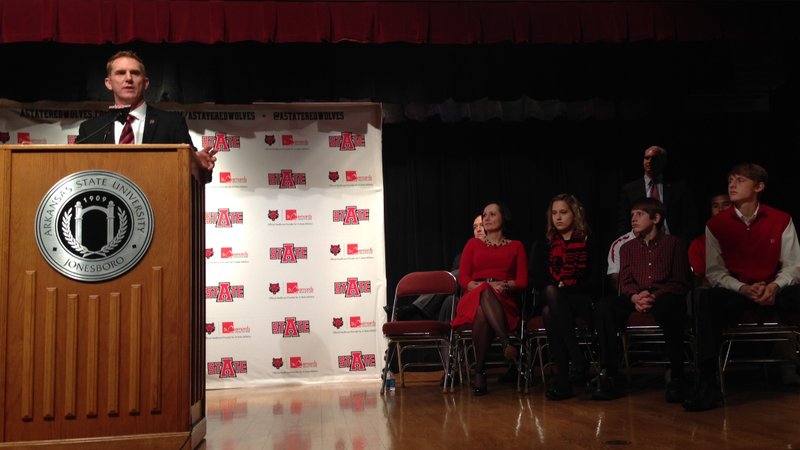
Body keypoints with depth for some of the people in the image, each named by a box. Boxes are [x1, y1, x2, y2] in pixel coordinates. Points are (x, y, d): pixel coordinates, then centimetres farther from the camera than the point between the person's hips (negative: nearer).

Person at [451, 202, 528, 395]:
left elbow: (522, 281, 9)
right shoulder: (473, 244, 22)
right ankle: (506, 342, -50)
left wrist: (503, 285, -13)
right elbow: (463, 279, 9)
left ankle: (480, 371, -42)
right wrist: (484, 286, -12)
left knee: (483, 314, -41)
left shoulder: (516, 246, 21)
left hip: (504, 303, 0)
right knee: (485, 294, -42)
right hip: (473, 299, 0)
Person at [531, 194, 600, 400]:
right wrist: (554, 290, -9)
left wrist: (566, 287, -9)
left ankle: (563, 380, -38)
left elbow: (594, 282, 3)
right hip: (554, 301, 2)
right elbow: (538, 283, 10)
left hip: (582, 302, -2)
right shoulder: (544, 248, 19)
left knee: (550, 311, -35)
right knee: (548, 312, -35)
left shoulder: (588, 244, 12)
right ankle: (578, 360, -41)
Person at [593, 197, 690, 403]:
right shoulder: (627, 248, 18)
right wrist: (635, 297, -16)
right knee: (605, 305, -28)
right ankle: (609, 375, -25)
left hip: (665, 299, -3)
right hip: (635, 301, 4)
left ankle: (677, 376, -29)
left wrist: (654, 296, -18)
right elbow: (625, 282, 9)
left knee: (667, 304, -41)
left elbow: (680, 283, 0)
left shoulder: (673, 244, 7)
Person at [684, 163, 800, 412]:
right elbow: (714, 272, -2)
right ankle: (707, 385, -33)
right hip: (736, 293, 0)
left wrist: (775, 286, -20)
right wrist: (744, 289, -18)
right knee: (707, 300, -33)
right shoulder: (716, 224, 1)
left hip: (774, 293, 1)